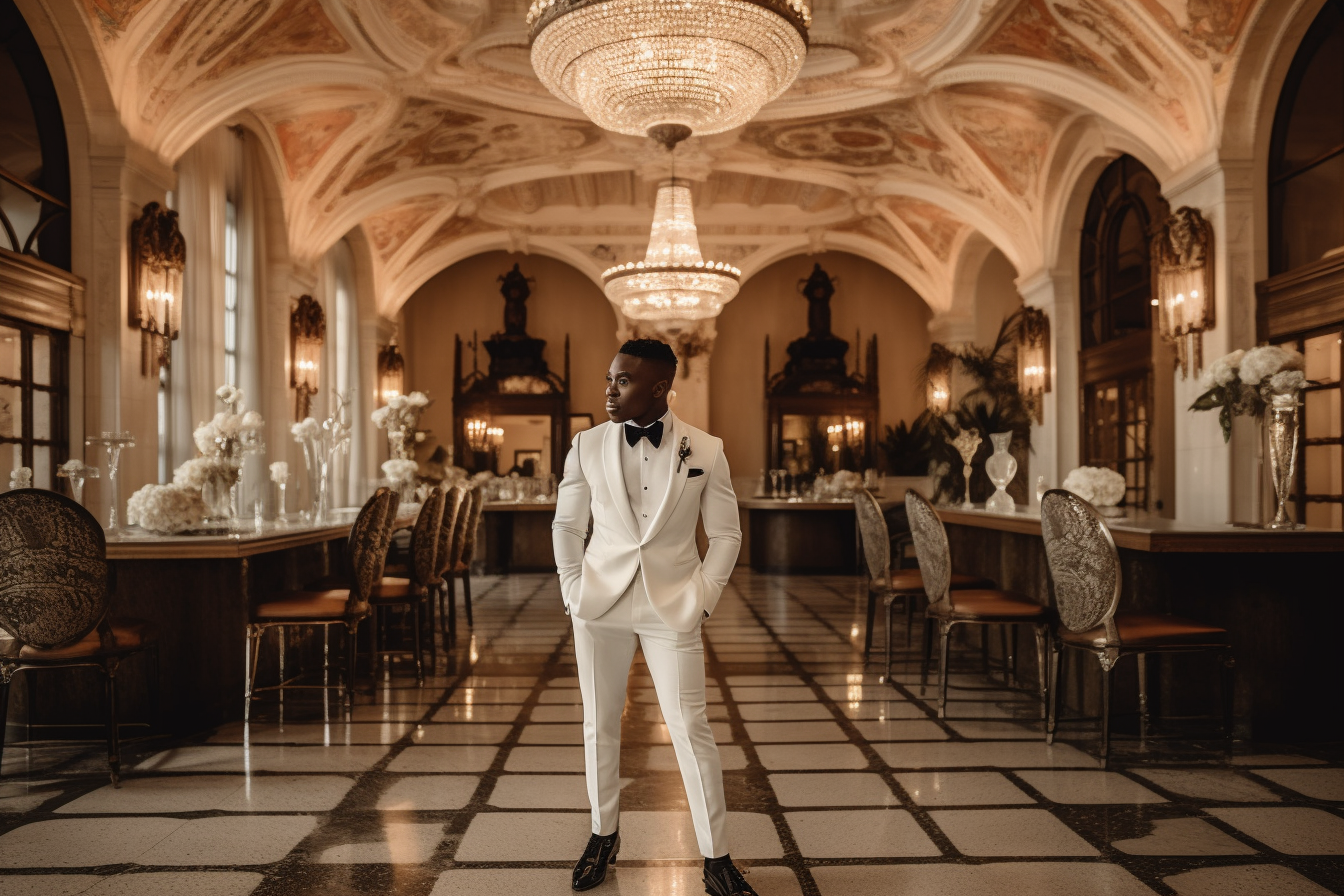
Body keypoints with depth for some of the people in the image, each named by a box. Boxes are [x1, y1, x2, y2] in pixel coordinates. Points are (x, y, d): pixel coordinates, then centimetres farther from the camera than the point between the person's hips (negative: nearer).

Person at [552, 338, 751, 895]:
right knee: (600, 725, 11)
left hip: (672, 608, -2)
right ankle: (604, 835, 32)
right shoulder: (587, 446, 0)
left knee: (691, 729, -1)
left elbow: (726, 535, 3)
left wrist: (702, 598, -5)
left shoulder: (705, 451, -4)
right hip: (601, 602, 2)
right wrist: (572, 591, 3)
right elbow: (566, 525, 10)